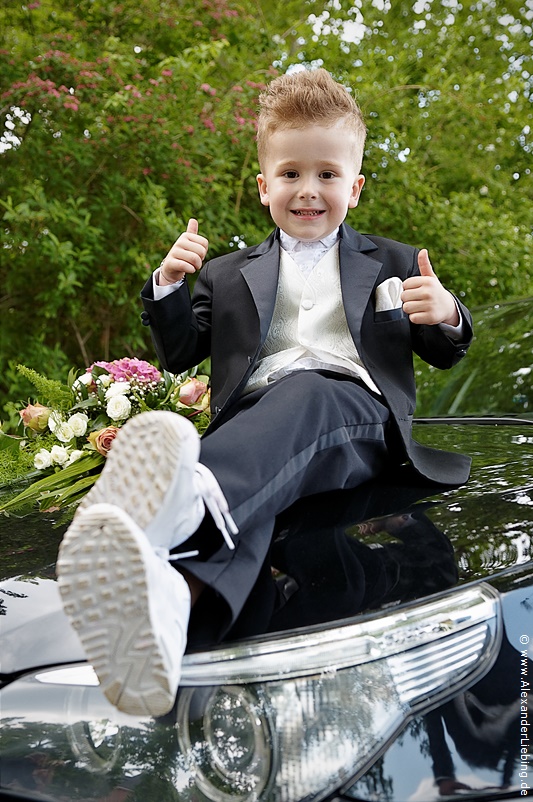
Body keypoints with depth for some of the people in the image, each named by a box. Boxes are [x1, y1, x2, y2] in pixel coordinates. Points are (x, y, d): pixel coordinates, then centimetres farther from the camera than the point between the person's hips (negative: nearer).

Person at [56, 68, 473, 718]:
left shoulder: (391, 263, 27)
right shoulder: (230, 275, 30)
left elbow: (444, 355, 25)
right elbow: (179, 355, 27)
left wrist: (445, 316, 0)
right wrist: (167, 288, 7)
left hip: (357, 413, -1)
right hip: (254, 432, 1)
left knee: (302, 393, -40)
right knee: (245, 495, -38)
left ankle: (190, 497, -72)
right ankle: (172, 598, -74)